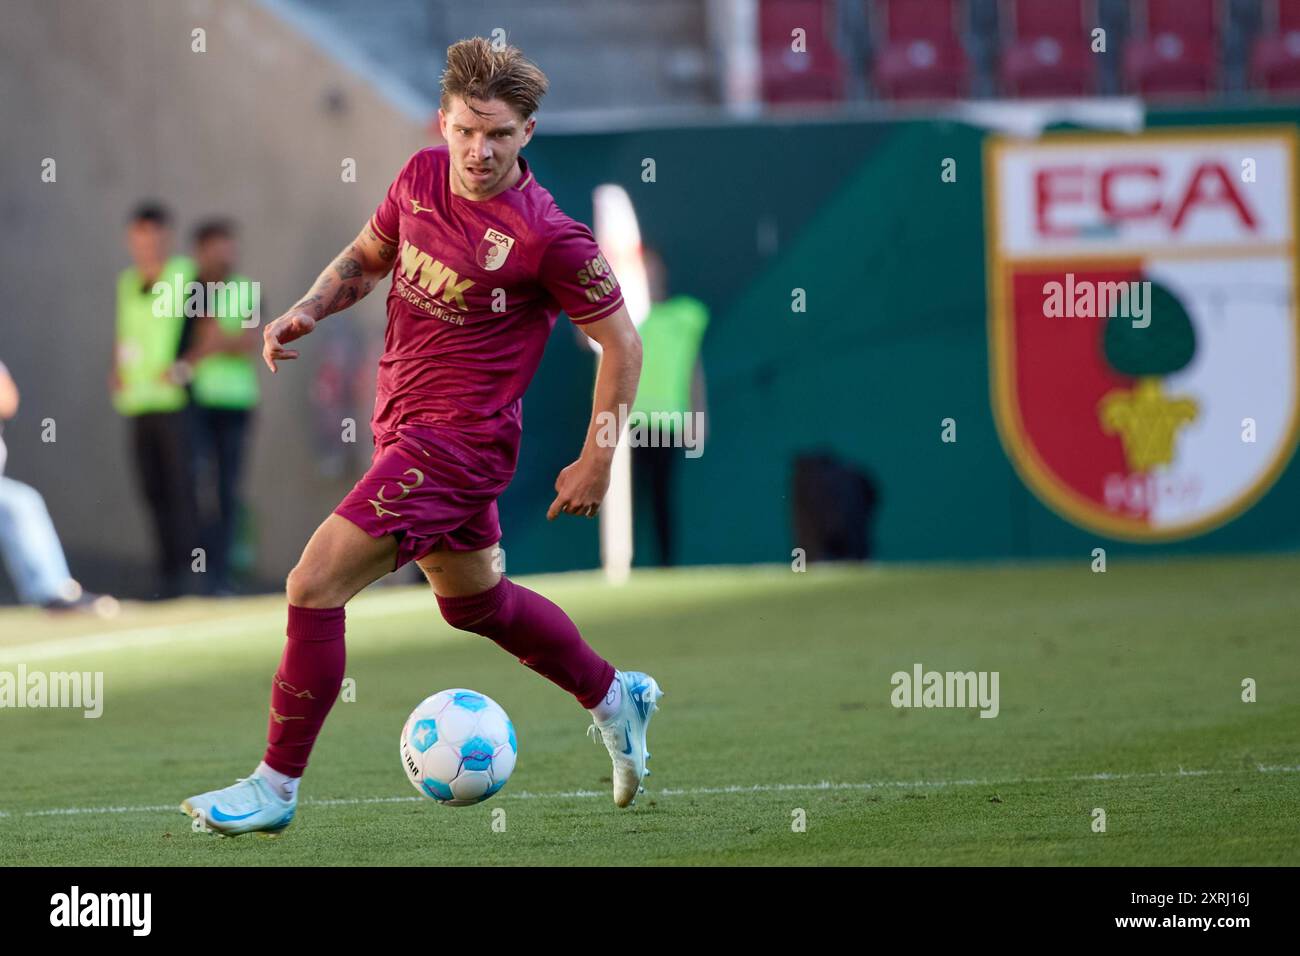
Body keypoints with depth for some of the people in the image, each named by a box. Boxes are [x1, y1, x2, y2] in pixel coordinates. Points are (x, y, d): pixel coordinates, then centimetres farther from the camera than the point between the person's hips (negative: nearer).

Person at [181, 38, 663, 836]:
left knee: (314, 586, -14)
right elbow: (366, 257, 18)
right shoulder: (421, 177, -1)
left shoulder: (548, 238, -20)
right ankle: (616, 698, 45)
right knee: (475, 600, 25)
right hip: (405, 426, 8)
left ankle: (276, 787, -3)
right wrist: (308, 311, -1)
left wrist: (596, 464, -8)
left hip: (457, 440, -8)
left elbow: (621, 344, -10)